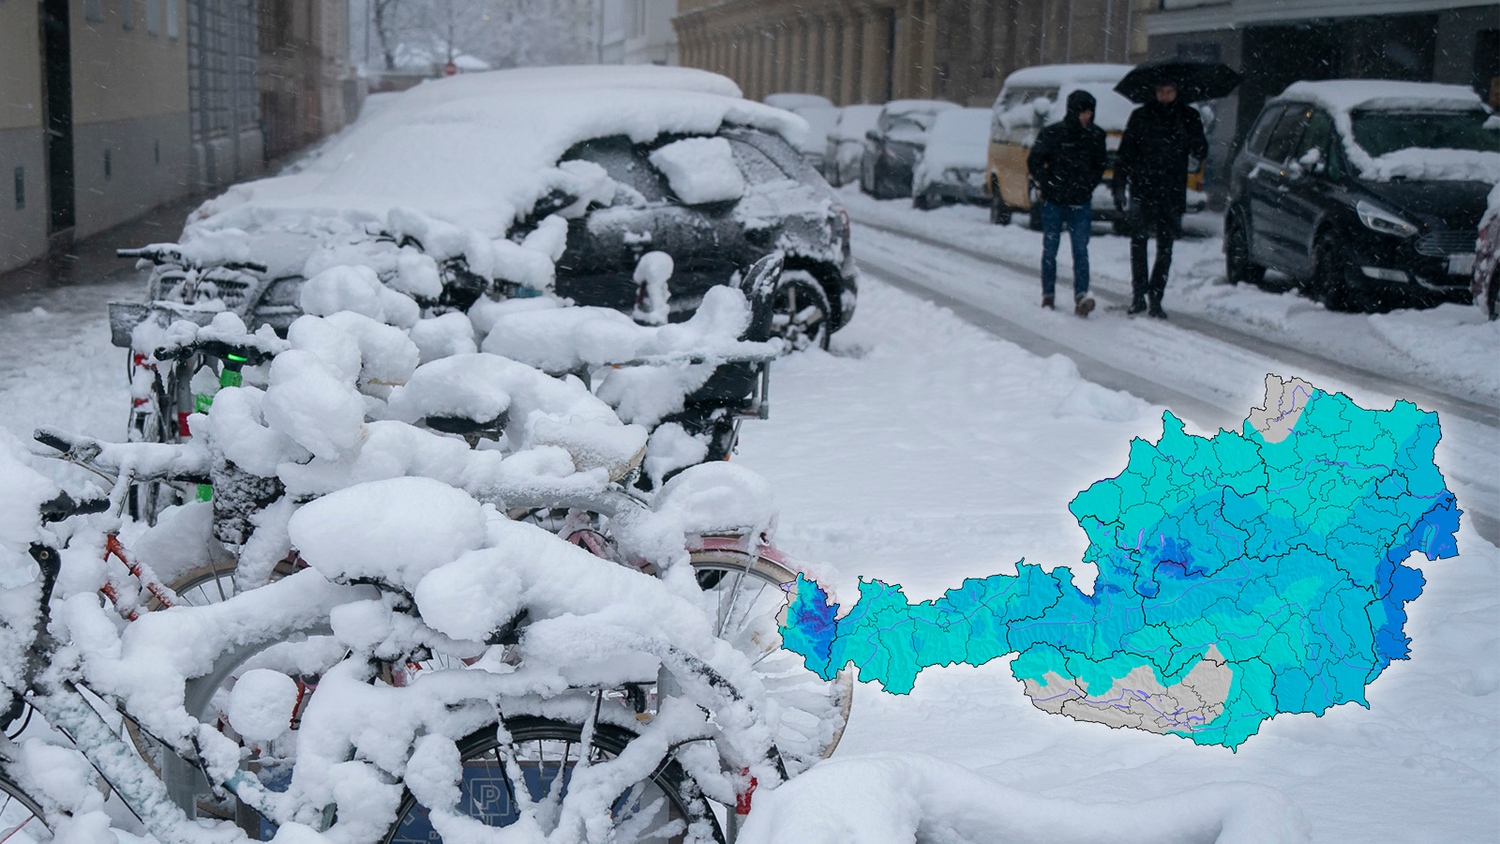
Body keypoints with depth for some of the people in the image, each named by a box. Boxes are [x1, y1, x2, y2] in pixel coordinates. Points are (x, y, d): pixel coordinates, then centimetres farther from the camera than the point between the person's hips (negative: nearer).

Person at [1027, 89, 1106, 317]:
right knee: (1050, 249, 7)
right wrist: (1049, 185, -7)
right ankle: (1048, 295, 21)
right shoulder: (1052, 134, -8)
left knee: (1081, 249, -10)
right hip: (1053, 202, -1)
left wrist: (1088, 185, 2)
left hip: (1081, 203, 1)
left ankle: (1081, 297, -18)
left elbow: (1099, 166, 15)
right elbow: (1034, 162, 1)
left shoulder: (1096, 136, 2)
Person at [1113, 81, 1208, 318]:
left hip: (1172, 192, 1)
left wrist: (1186, 132, -13)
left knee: (1165, 248, 1)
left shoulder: (1188, 117, 9)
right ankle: (1138, 295, 0)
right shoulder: (1140, 117, 7)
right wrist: (1119, 186, 0)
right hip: (1142, 189, -1)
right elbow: (1124, 154, 9)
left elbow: (1201, 153, 5)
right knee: (1138, 240, -8)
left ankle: (1154, 299, 7)